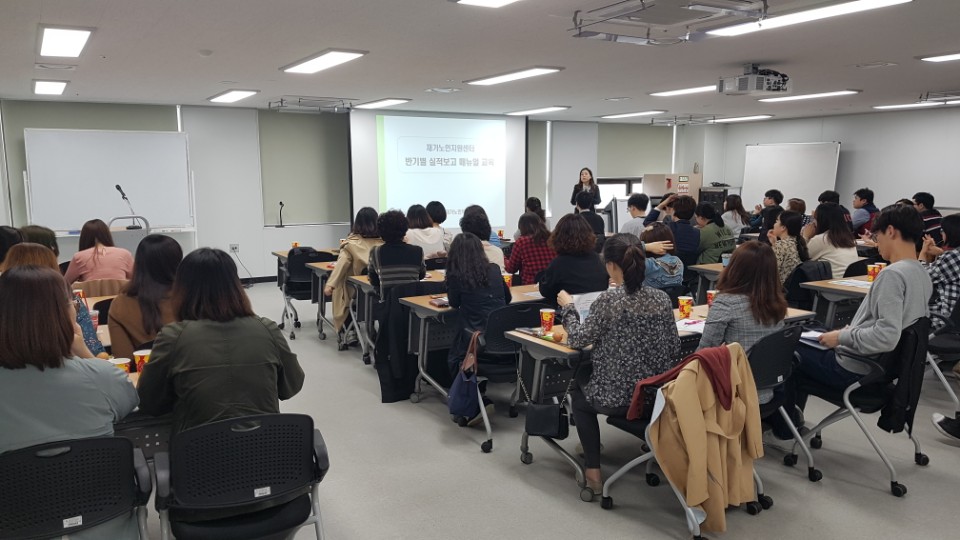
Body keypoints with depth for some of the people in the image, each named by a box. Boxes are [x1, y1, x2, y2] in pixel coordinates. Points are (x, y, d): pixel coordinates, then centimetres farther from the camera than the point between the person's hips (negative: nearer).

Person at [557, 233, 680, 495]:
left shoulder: (608, 300, -20)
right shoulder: (661, 299, -5)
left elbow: (578, 340, -9)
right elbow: (674, 349, 4)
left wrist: (567, 307, 7)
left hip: (618, 398, -6)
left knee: (579, 387, 28)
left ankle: (593, 471, 25)